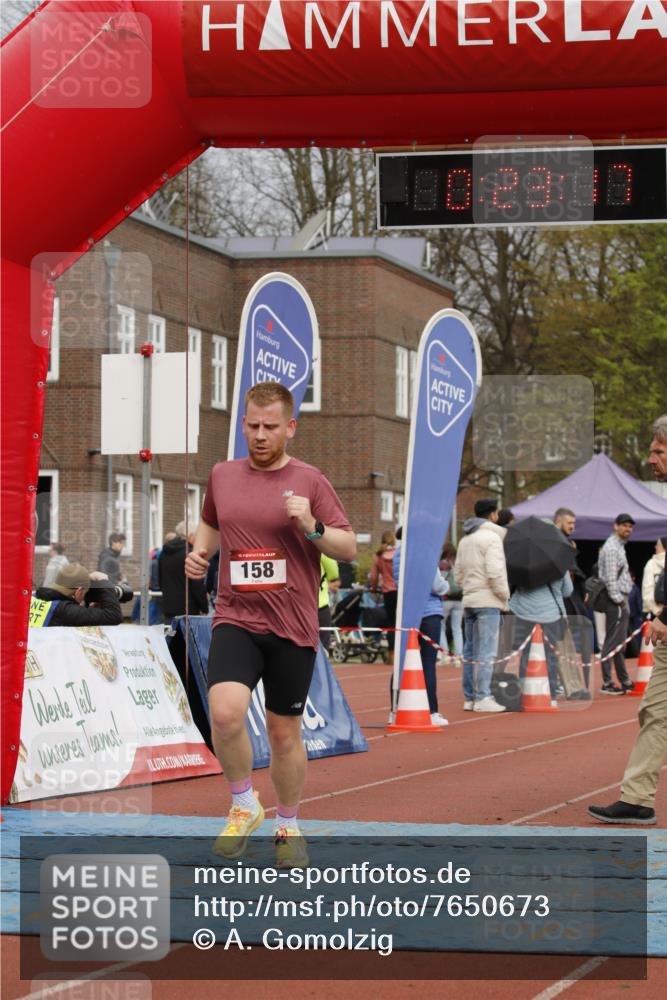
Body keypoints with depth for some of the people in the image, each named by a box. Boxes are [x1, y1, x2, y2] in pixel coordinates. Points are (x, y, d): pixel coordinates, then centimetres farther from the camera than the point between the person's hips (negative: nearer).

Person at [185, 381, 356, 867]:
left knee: (285, 733, 8)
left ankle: (288, 825, 29)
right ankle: (244, 805, 1)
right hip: (235, 621, 1)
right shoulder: (222, 476, 8)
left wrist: (312, 528, -17)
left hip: (292, 628, -1)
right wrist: (200, 552, 7)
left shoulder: (310, 481, -1)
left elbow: (350, 548, 0)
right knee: (225, 712, -22)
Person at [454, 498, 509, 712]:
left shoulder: (465, 540, 17)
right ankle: (483, 698, -11)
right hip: (488, 601, -8)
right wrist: (504, 594, -8)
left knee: (470, 652, 10)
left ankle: (469, 698, 12)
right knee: (486, 652, -8)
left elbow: (458, 572, 18)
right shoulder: (491, 537, -9)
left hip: (469, 601, 8)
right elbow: (494, 572, -18)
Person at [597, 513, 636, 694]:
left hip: (621, 600, 10)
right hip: (616, 602, -10)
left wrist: (624, 601, 16)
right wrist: (619, 600, -18)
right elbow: (611, 578, -19)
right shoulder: (611, 547, -13)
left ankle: (624, 681, 21)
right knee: (613, 642, -9)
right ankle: (607, 683, -9)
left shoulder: (619, 546, 19)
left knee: (619, 643, 15)